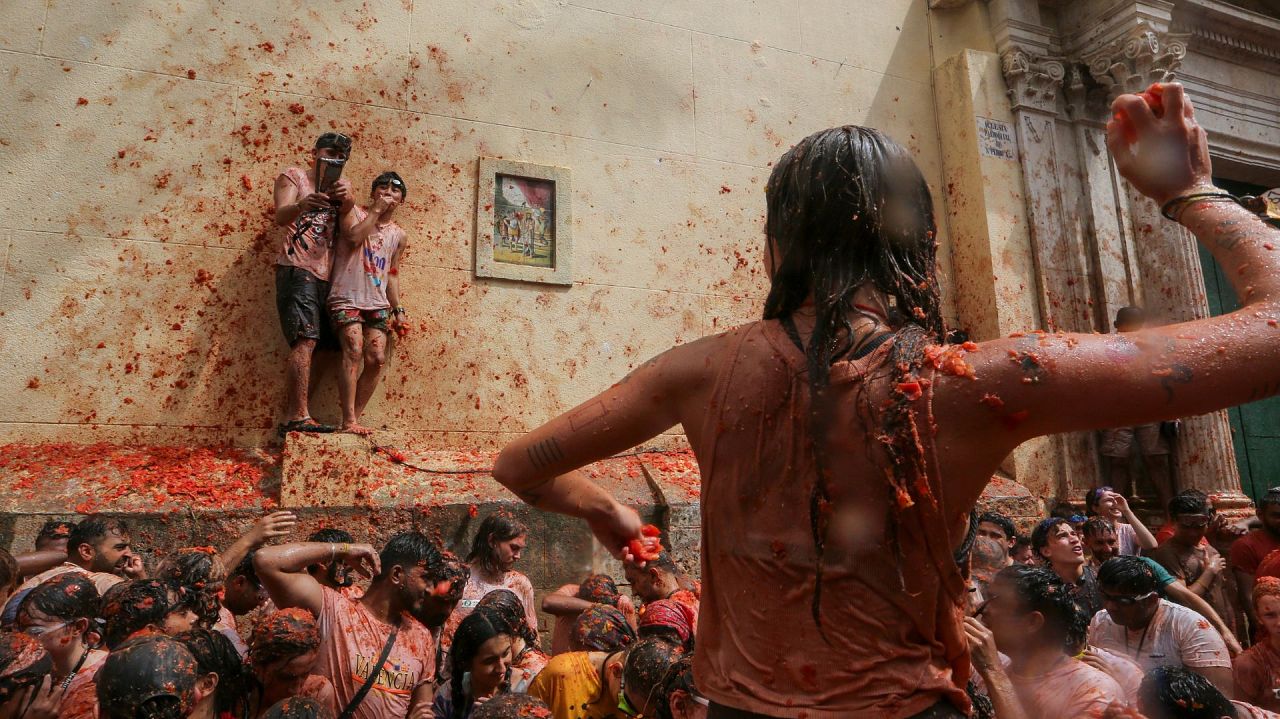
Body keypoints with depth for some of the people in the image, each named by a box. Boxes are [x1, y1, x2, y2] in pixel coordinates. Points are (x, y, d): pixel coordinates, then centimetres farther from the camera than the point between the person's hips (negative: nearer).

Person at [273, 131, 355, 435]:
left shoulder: (340, 184, 21)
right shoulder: (293, 176, 6)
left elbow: (349, 216, -2)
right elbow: (280, 216, -11)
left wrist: (347, 198, -26)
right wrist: (301, 205, -34)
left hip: (325, 274, 6)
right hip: (297, 269, -6)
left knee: (310, 343, 2)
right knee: (305, 340, -19)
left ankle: (290, 418, 5)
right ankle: (300, 416, -24)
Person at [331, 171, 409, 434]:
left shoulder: (399, 236, 15)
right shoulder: (354, 212, 4)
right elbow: (354, 237, -17)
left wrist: (398, 308, 13)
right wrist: (376, 210, -9)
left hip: (378, 304, 5)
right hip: (347, 298, -5)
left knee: (377, 359, -7)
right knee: (354, 351, -21)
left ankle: (354, 418, 3)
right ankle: (348, 421, -22)